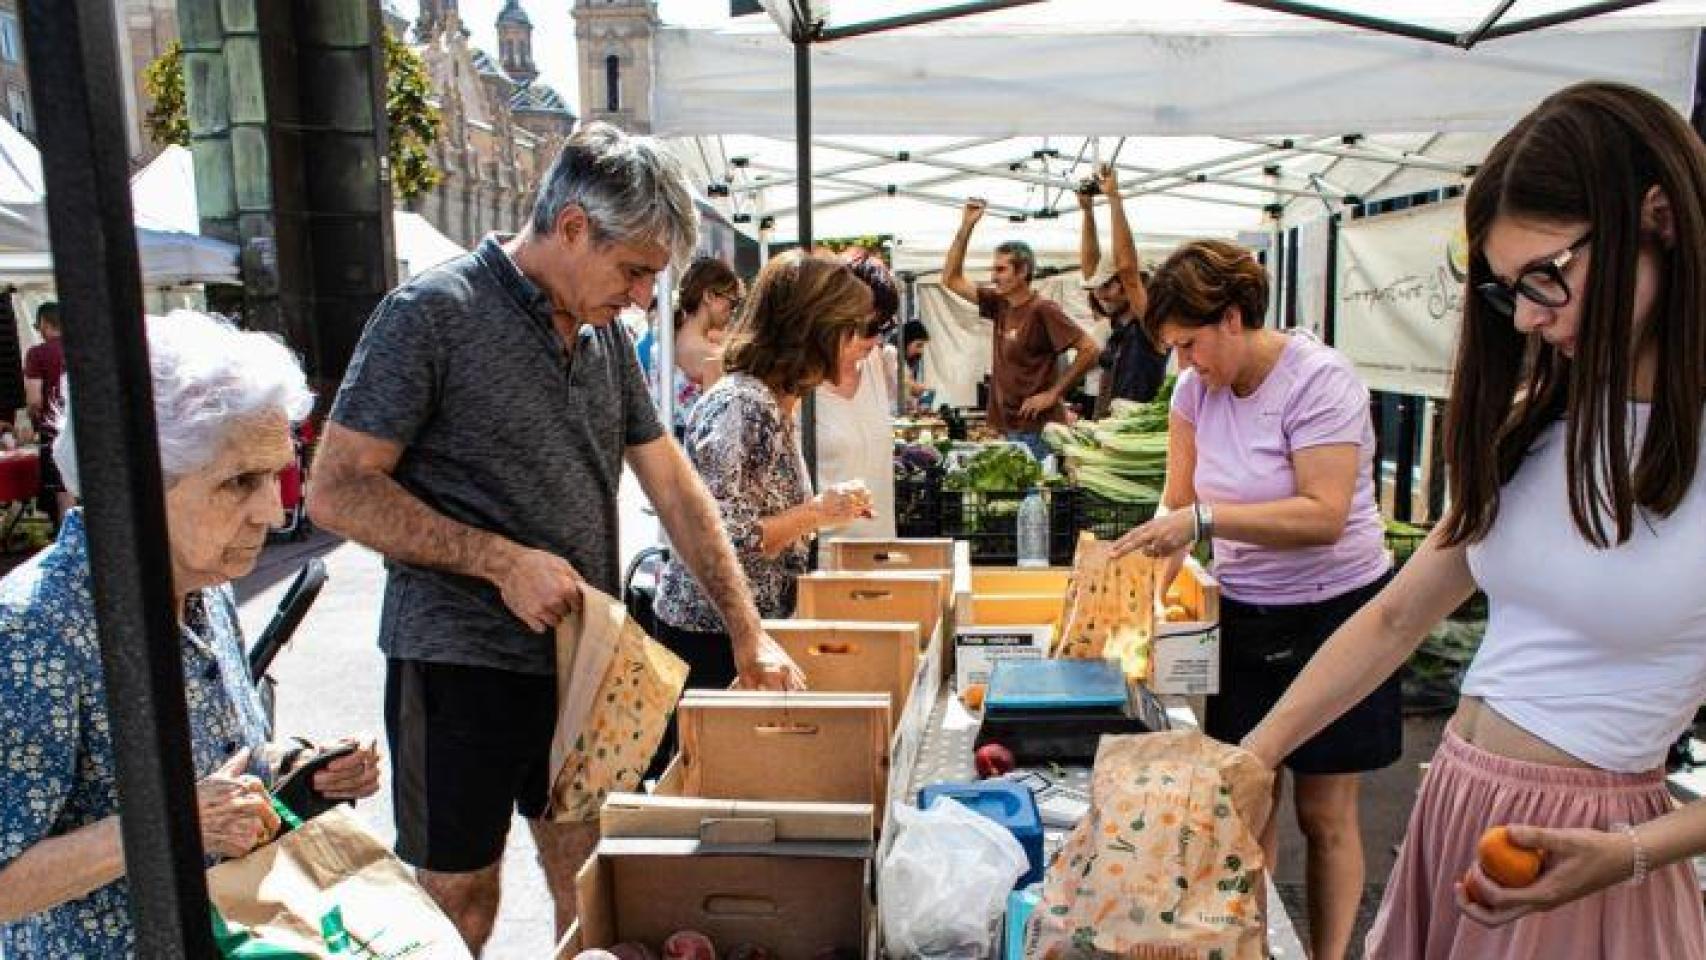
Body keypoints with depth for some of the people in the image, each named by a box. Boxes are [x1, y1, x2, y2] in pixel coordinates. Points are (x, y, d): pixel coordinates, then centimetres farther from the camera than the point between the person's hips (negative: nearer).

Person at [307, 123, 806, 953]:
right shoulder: (431, 313, -12)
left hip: (583, 657, 6)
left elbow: (673, 487, 10)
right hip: (462, 662, -6)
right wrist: (503, 560, -20)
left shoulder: (605, 334, 8)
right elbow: (336, 491, -14)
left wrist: (747, 631, 6)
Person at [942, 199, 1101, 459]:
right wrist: (966, 227, 6)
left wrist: (1054, 393, -14)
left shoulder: (1042, 309, -12)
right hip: (1006, 426, 7)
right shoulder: (999, 304, 8)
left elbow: (1090, 349, -17)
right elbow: (952, 279, 14)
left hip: (1037, 429, -7)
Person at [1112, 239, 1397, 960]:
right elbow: (1179, 505, 5)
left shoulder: (1319, 380, -17)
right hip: (1244, 613, 5)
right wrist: (1152, 581, -11)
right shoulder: (1197, 387, 1)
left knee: (1324, 815, 5)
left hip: (1332, 613, -5)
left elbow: (1324, 516, -26)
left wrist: (1203, 518, -31)